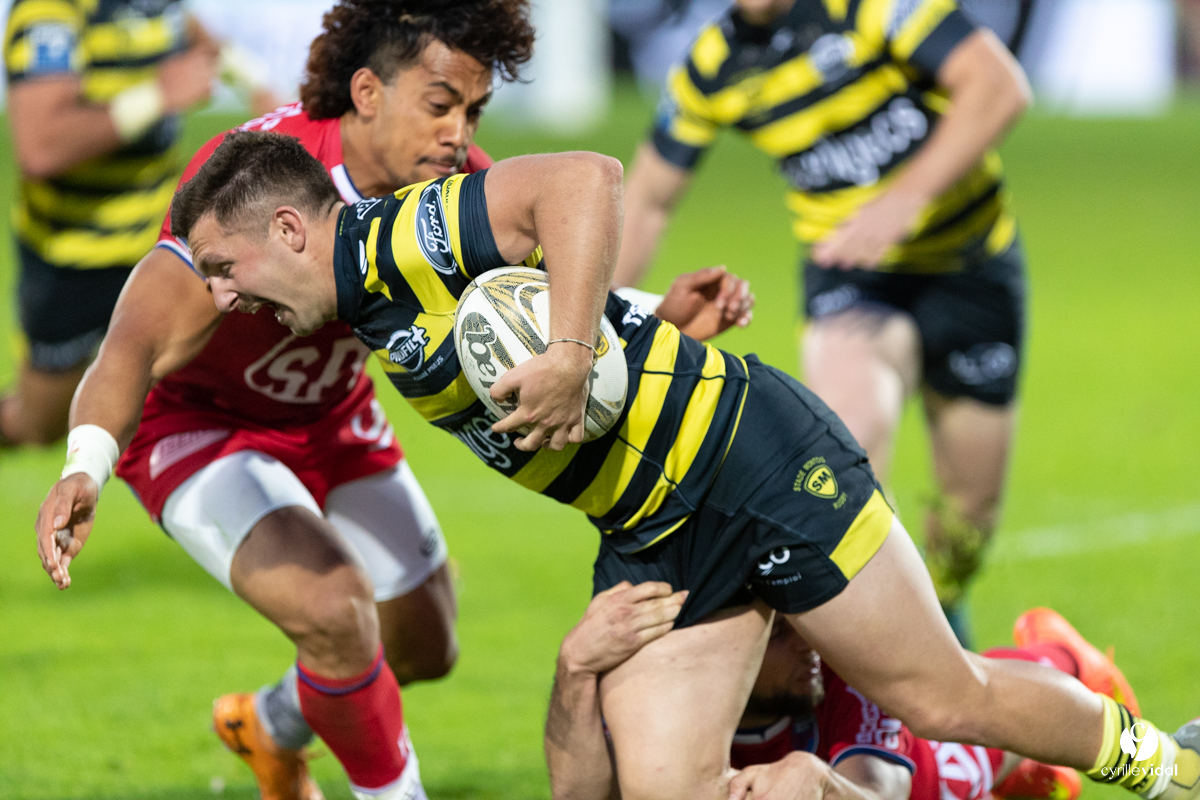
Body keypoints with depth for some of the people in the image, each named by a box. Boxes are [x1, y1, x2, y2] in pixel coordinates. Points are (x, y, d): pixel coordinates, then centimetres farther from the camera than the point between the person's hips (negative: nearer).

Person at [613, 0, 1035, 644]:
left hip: (970, 263, -1)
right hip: (851, 278, 1)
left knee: (972, 496, 7)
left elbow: (1000, 84, -27)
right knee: (851, 435, -32)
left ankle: (941, 609, 37)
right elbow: (648, 198, 9)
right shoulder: (709, 69, -5)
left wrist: (908, 195, -36)